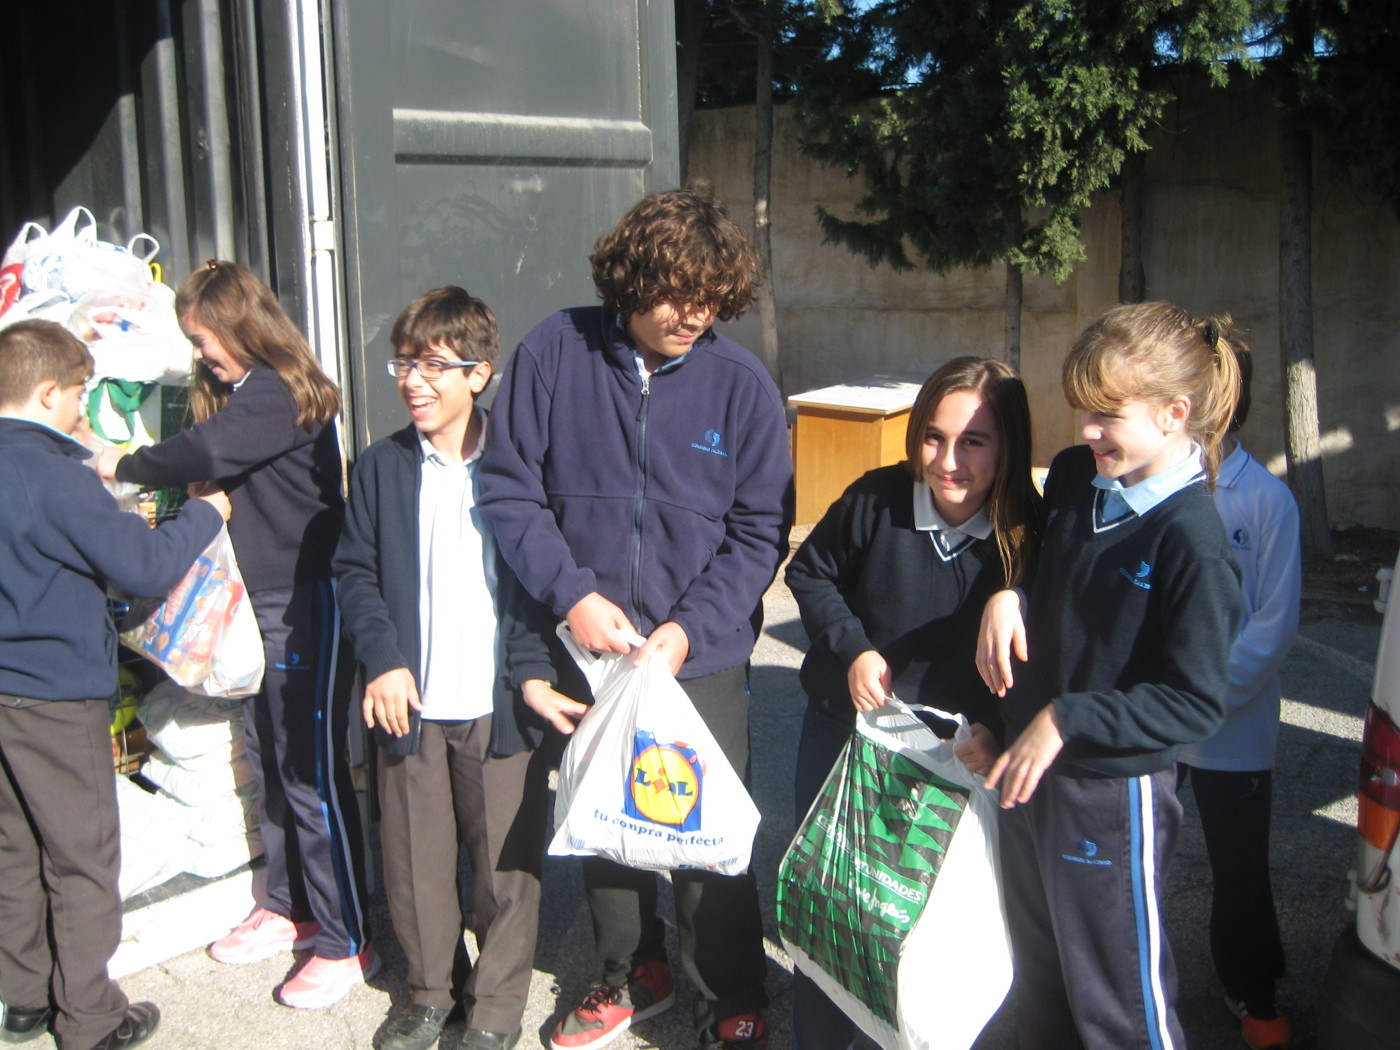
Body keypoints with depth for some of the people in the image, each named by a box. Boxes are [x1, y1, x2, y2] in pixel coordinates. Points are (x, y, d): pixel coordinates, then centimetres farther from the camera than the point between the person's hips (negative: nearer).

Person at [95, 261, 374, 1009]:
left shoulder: (280, 393, -15)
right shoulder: (235, 393, 15)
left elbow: (206, 453, -27)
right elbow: (216, 481, 14)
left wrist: (123, 466, -12)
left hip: (302, 607, -9)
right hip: (255, 606, 9)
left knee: (312, 772, -6)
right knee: (270, 763, 16)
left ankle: (346, 942, 3)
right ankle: (288, 907, 30)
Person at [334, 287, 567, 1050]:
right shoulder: (382, 466, 5)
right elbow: (355, 572, 6)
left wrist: (535, 669, -10)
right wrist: (382, 659, -8)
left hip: (500, 703, -2)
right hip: (411, 702, 2)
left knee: (507, 859, 6)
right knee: (415, 857, 11)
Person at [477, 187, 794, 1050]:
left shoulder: (742, 384, -9)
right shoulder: (557, 352, -8)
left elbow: (760, 530, -5)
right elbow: (510, 490, -5)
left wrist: (688, 630, -15)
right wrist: (573, 595, -16)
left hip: (703, 657, -2)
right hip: (588, 648, 2)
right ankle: (633, 975, 41)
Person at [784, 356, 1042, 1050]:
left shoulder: (1031, 534, -16)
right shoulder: (877, 500, -15)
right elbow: (809, 573, 1)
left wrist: (996, 728, -22)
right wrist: (853, 648, -13)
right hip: (843, 733, 1)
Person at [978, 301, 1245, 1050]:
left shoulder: (1192, 542, -22)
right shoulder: (1074, 477, 0)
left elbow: (1195, 703, -21)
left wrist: (1066, 720, -24)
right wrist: (1005, 597, -3)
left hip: (1114, 792, -7)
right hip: (1029, 766, 8)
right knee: (1037, 982, 24)